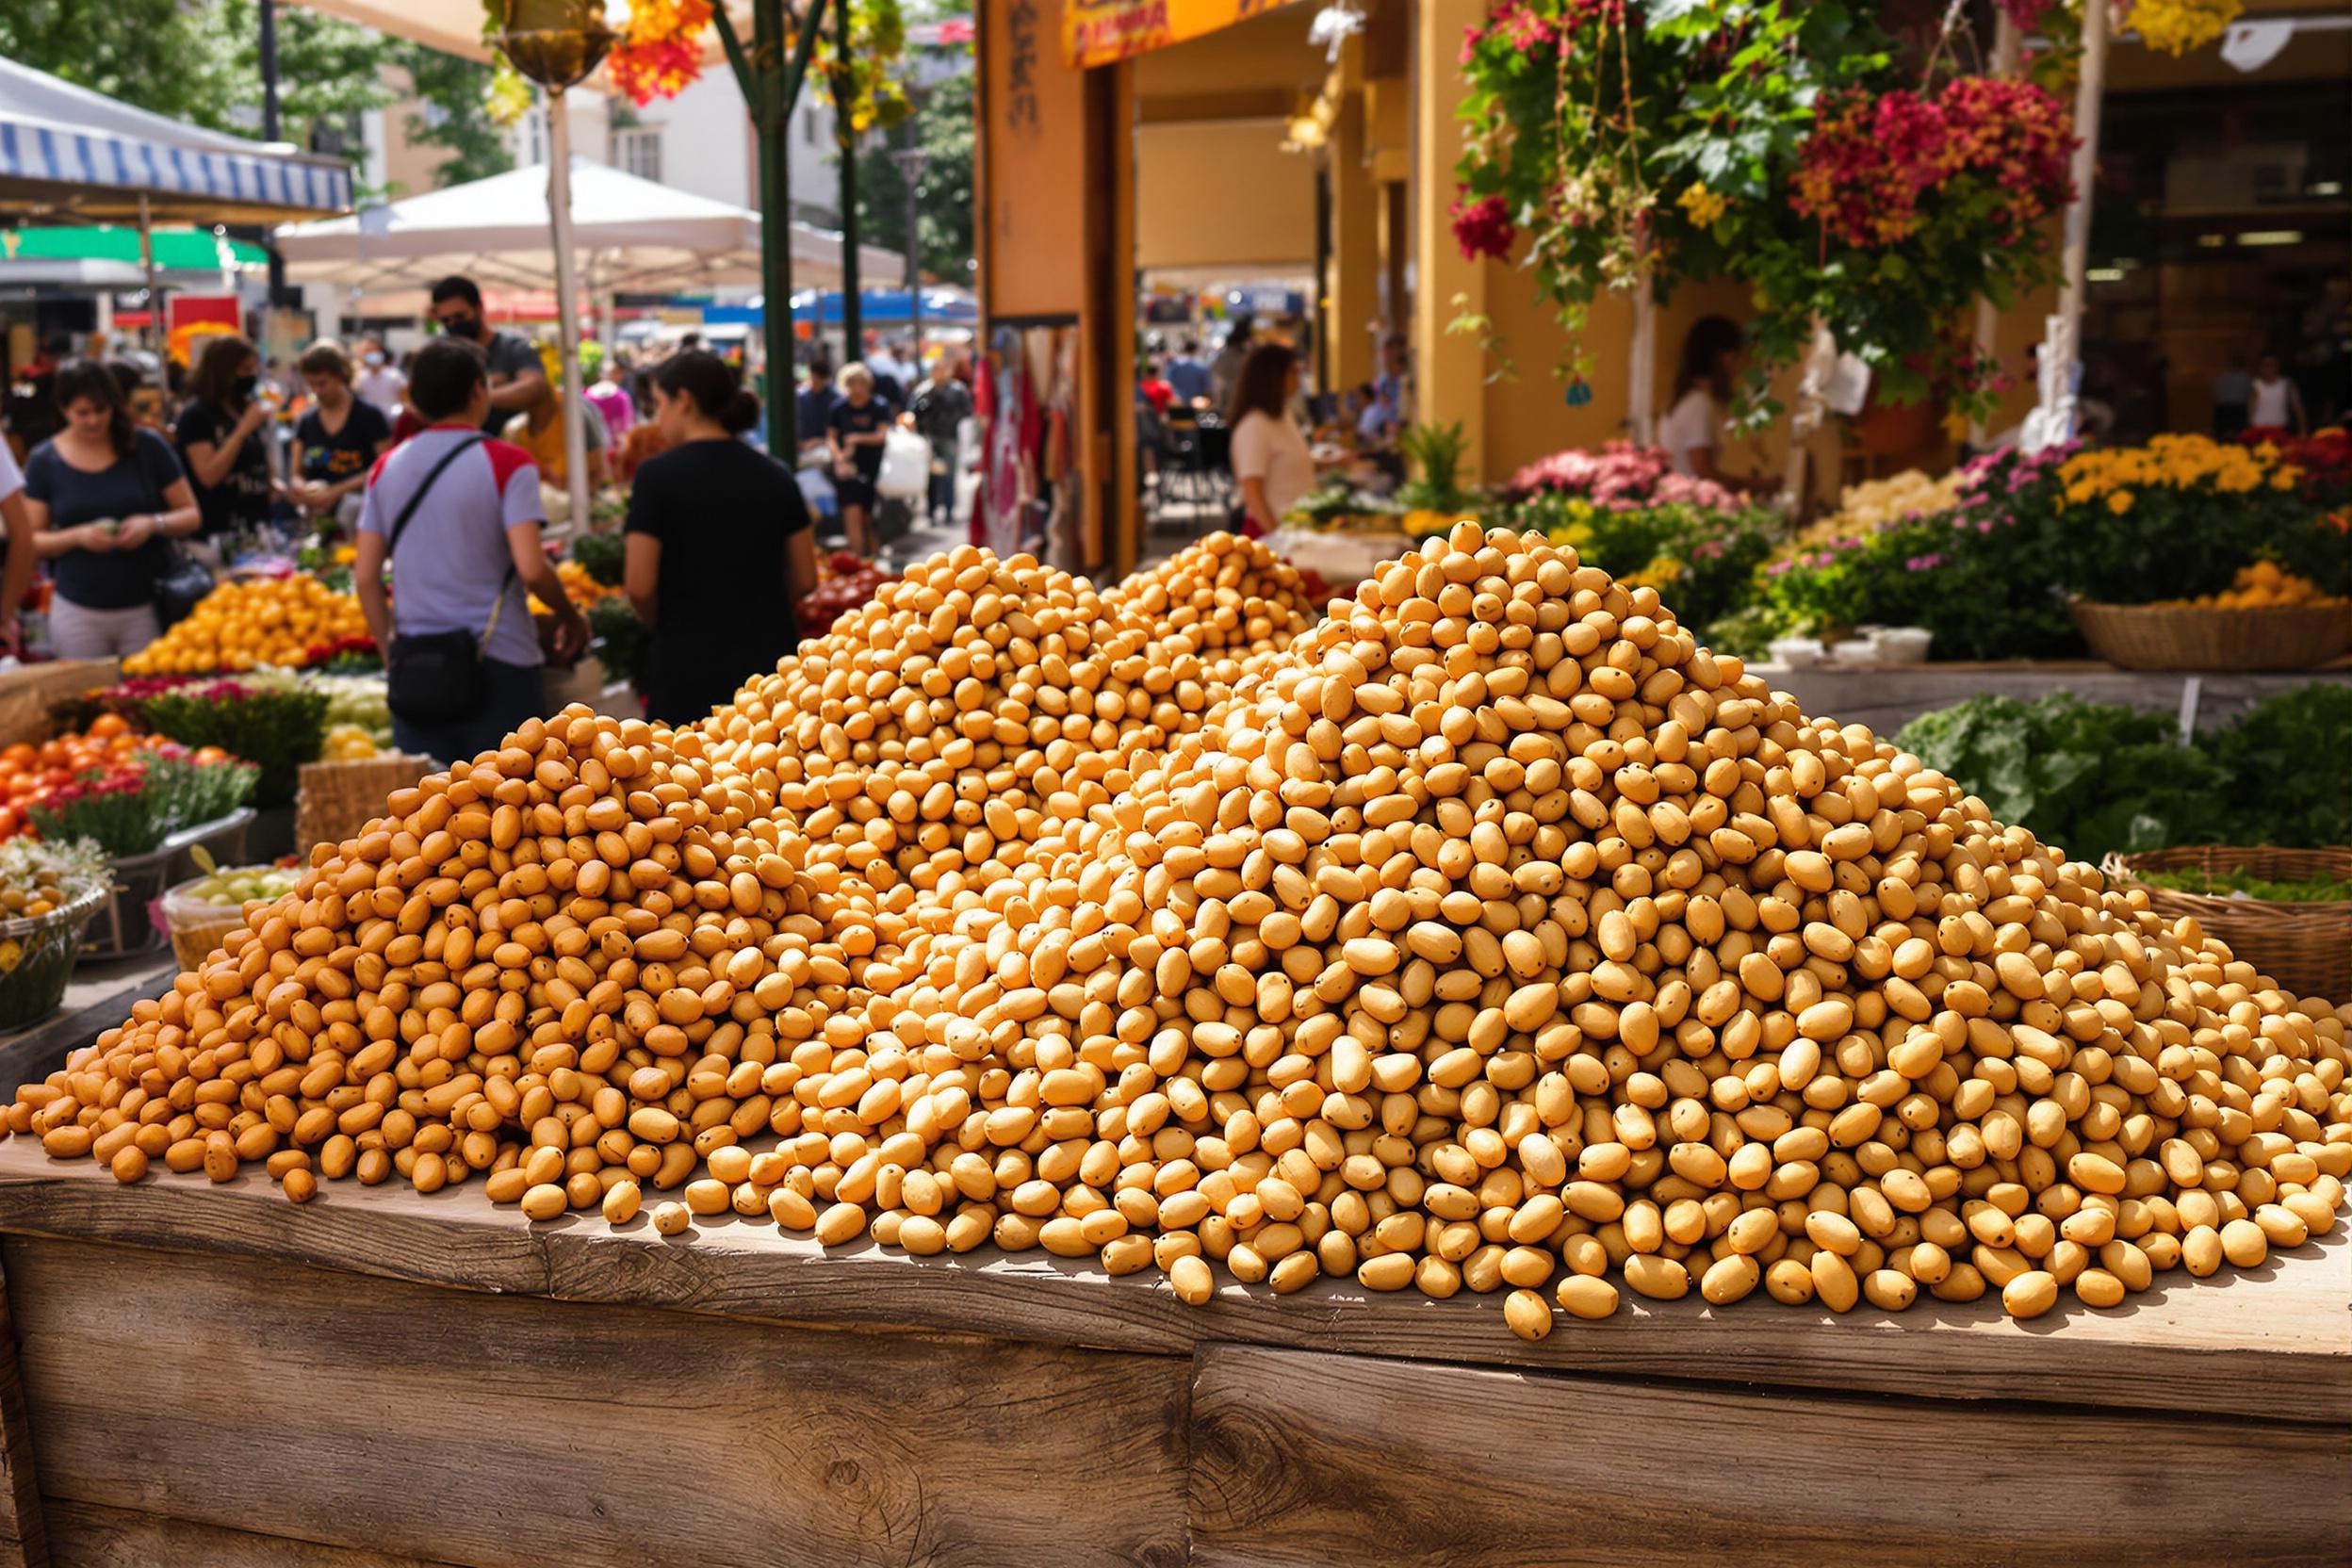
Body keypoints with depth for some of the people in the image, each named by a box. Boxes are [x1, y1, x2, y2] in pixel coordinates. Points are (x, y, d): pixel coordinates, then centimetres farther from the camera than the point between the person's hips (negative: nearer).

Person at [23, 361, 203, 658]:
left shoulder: (148, 447, 0)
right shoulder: (45, 461, 3)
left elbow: (192, 515, 3)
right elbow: (31, 540, 4)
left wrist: (153, 524, -16)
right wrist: (77, 536, -15)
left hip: (146, 608, -1)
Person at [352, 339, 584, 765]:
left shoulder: (387, 467, 7)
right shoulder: (506, 463, -8)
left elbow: (365, 577, 6)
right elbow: (531, 568, -17)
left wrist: (391, 651, 14)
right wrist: (570, 616, 0)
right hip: (498, 663, -4)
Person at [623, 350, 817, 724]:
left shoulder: (658, 475, -7)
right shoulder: (775, 475, 6)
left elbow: (640, 586, -10)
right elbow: (805, 580, 8)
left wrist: (663, 624, 9)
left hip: (690, 667, -4)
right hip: (771, 656, 4)